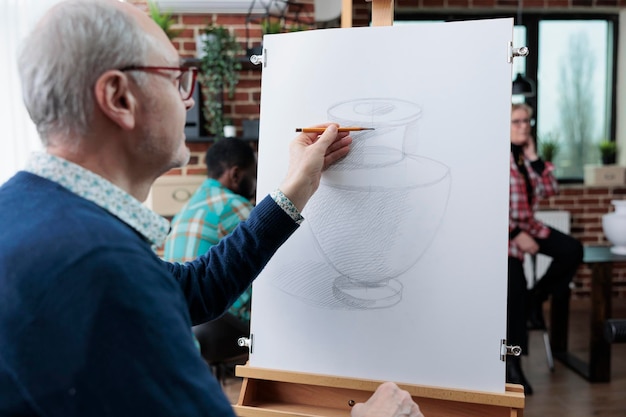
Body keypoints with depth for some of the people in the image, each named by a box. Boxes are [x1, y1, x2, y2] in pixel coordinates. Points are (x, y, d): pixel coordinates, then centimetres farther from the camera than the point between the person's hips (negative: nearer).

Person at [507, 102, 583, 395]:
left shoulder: (525, 156, 9)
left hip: (527, 225, 8)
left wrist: (534, 157, -4)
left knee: (572, 250, -10)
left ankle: (535, 299, 9)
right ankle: (512, 363, -6)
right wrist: (517, 235, -17)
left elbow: (550, 190, 5)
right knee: (515, 286, -19)